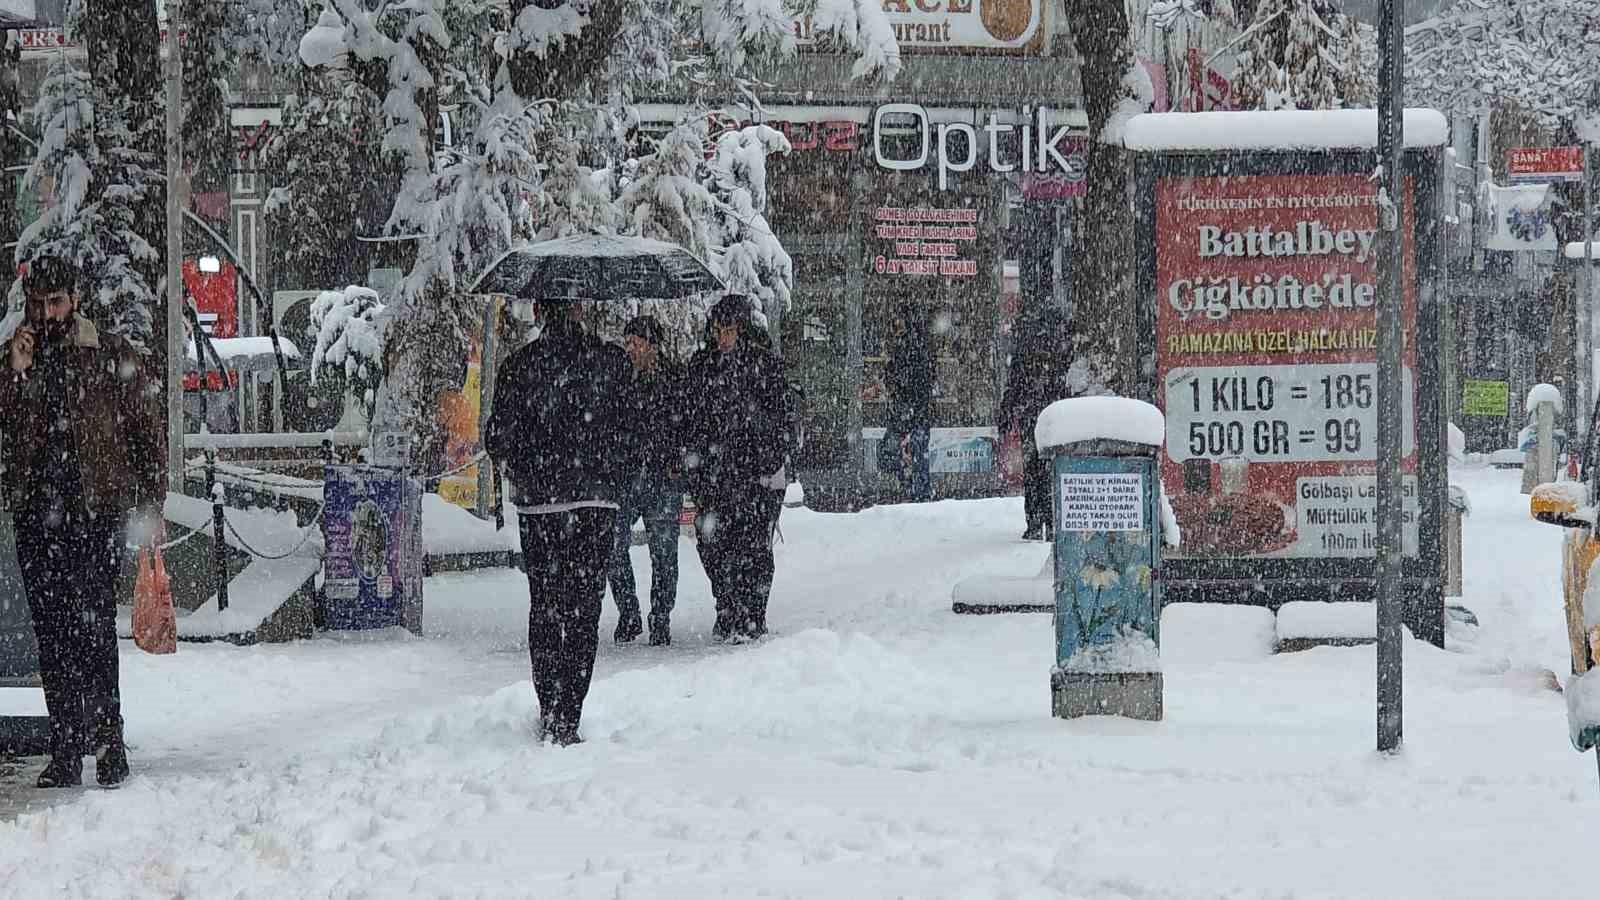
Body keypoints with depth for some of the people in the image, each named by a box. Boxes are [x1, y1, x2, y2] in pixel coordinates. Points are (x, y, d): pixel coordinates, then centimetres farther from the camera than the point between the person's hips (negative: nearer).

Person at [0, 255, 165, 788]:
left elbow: (149, 435, 7)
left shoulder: (114, 358, 5)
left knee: (94, 628, -11)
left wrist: (152, 507, 1)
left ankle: (108, 743, -9)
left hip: (97, 510, -3)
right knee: (51, 633, 2)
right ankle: (67, 749, 5)